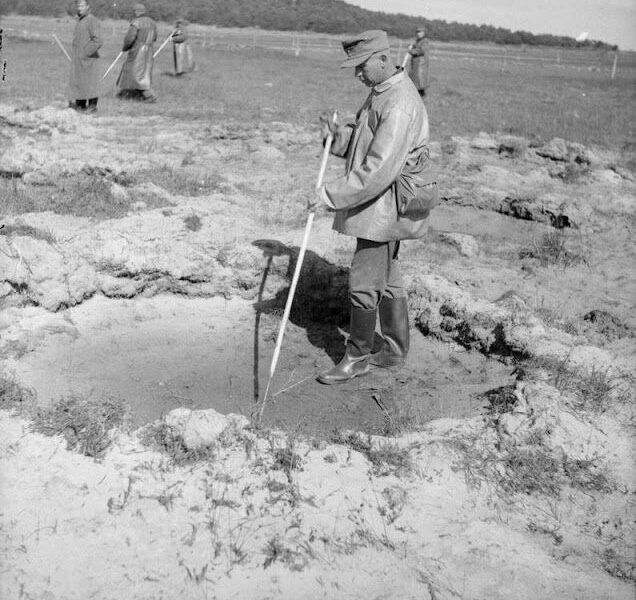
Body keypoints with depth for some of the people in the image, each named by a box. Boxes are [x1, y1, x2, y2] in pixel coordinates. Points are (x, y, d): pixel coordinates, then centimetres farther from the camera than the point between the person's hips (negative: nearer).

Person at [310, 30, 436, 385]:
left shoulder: (399, 106, -23)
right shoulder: (382, 92, 11)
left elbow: (378, 170, -28)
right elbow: (364, 142, 18)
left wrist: (331, 195, -24)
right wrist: (339, 135, -2)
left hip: (385, 206, -10)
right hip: (378, 205, 10)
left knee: (364, 283, -1)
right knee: (387, 279, 17)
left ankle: (357, 358, 14)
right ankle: (395, 351, 30)